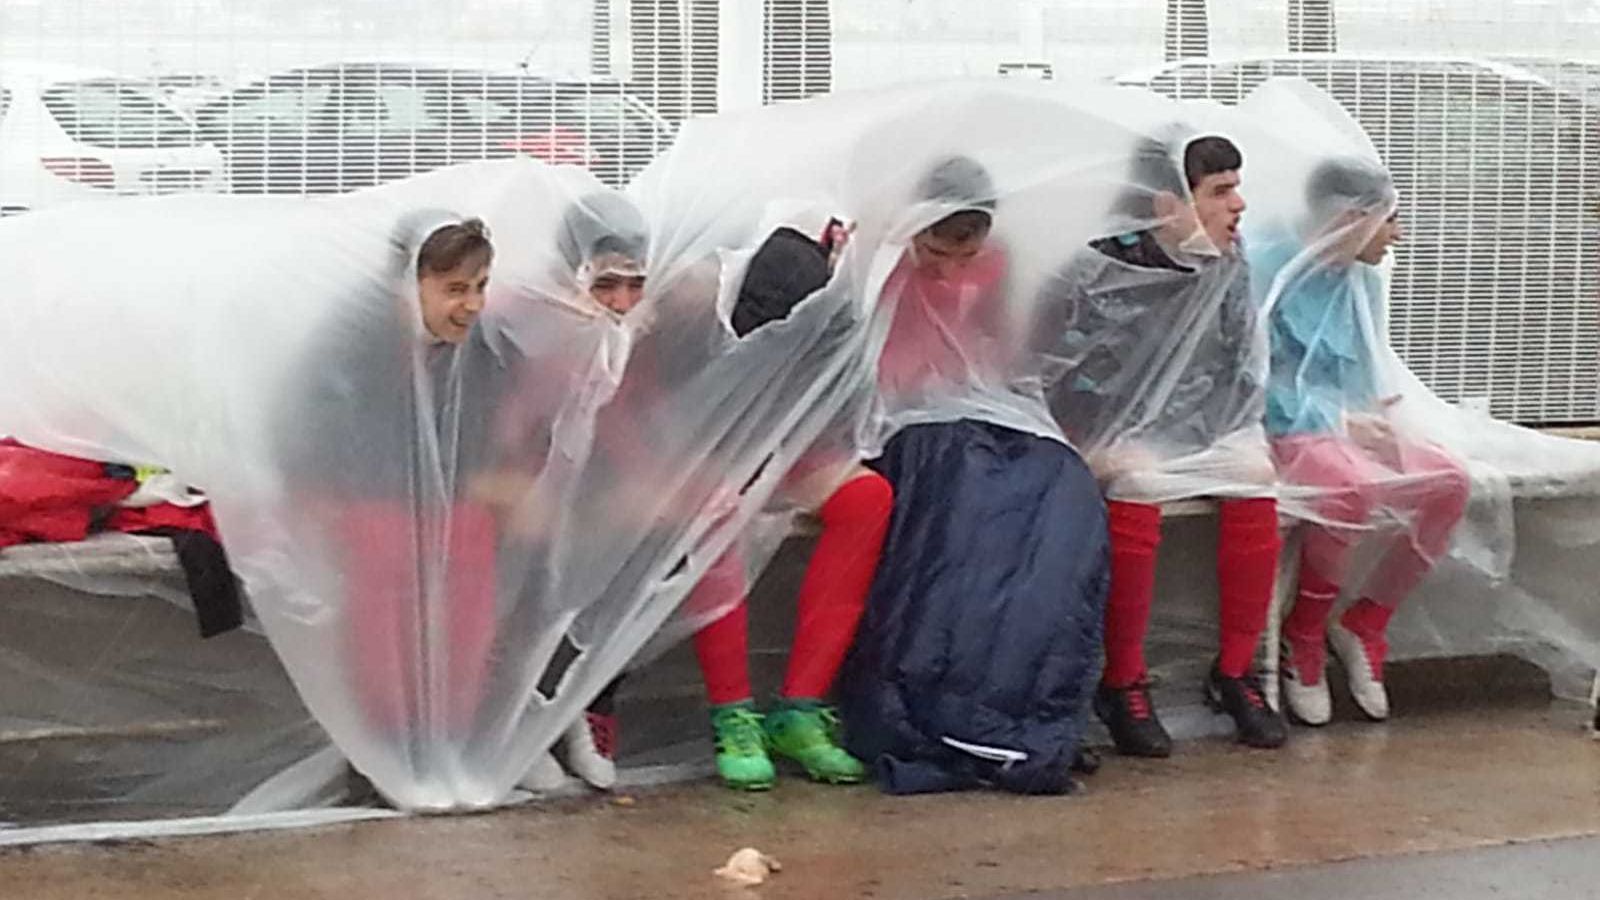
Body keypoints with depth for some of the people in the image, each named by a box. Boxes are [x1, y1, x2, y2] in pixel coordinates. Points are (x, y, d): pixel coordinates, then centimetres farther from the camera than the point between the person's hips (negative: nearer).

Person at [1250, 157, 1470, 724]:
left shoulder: (1364, 282, 13)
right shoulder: (1272, 270, -10)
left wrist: (1373, 418, -1)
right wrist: (1340, 421, -17)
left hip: (1346, 428, 7)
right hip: (1285, 434, -7)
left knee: (1449, 483, -18)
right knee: (1352, 489, -37)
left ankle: (1363, 626, -4)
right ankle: (1303, 639, -13)